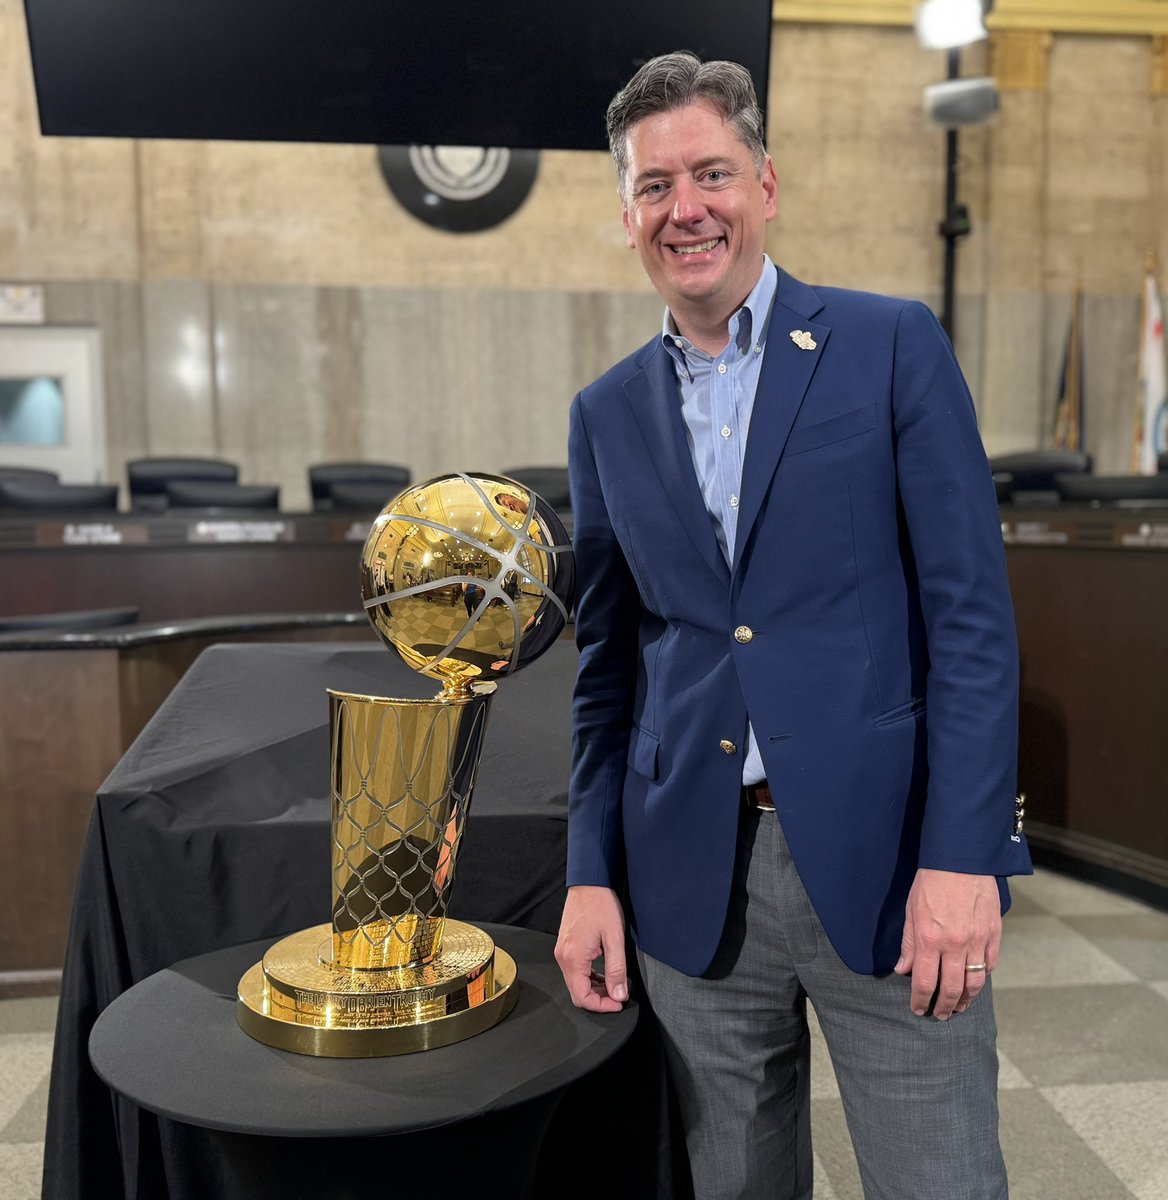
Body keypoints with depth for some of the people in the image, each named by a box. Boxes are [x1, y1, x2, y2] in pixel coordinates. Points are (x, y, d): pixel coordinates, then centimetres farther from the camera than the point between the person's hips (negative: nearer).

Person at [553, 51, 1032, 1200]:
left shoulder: (892, 344, -1)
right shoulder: (607, 411, 9)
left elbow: (970, 612, -6)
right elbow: (607, 663, 11)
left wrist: (962, 855, -13)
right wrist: (591, 875, 6)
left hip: (883, 857, -3)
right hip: (692, 883, 3)